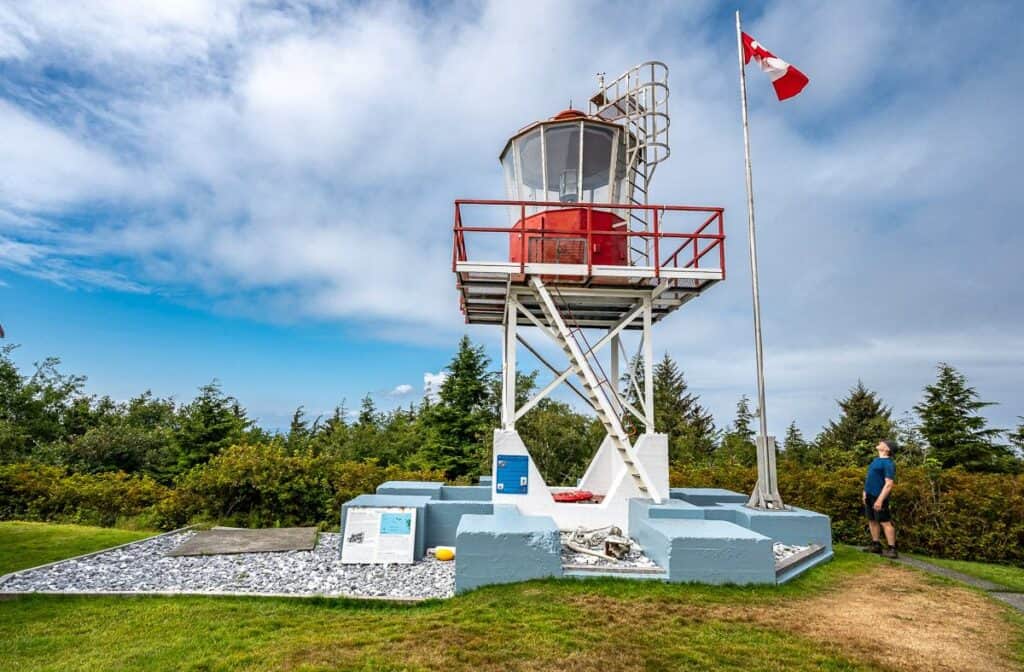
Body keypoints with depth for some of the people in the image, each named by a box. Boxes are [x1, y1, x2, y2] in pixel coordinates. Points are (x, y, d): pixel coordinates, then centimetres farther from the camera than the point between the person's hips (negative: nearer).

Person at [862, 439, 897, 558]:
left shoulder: (888, 463, -15)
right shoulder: (876, 460, 13)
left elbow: (889, 484, -20)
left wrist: (880, 499, -24)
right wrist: (865, 492, 19)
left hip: (879, 496, -9)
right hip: (870, 495, 9)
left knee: (885, 522, -3)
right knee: (872, 520, 14)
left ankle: (891, 549, 4)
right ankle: (876, 545, 23)